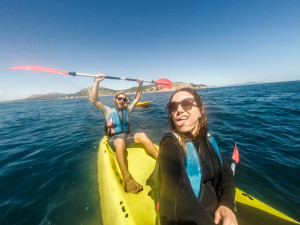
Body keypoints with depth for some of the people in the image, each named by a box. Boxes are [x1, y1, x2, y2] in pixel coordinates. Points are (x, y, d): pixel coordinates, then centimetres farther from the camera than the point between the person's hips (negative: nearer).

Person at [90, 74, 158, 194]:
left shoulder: (126, 110, 22)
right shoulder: (108, 111, 12)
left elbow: (136, 99, 25)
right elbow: (94, 100, 0)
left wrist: (140, 85, 17)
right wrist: (97, 82, -8)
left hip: (127, 136, 3)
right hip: (114, 139, -3)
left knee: (142, 135, -28)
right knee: (120, 141, -39)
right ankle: (127, 178, -46)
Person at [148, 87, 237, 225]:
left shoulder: (205, 140, -1)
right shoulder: (171, 143, -20)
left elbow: (226, 173, -2)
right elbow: (178, 192, -32)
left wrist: (227, 205, -15)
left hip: (215, 212, 5)